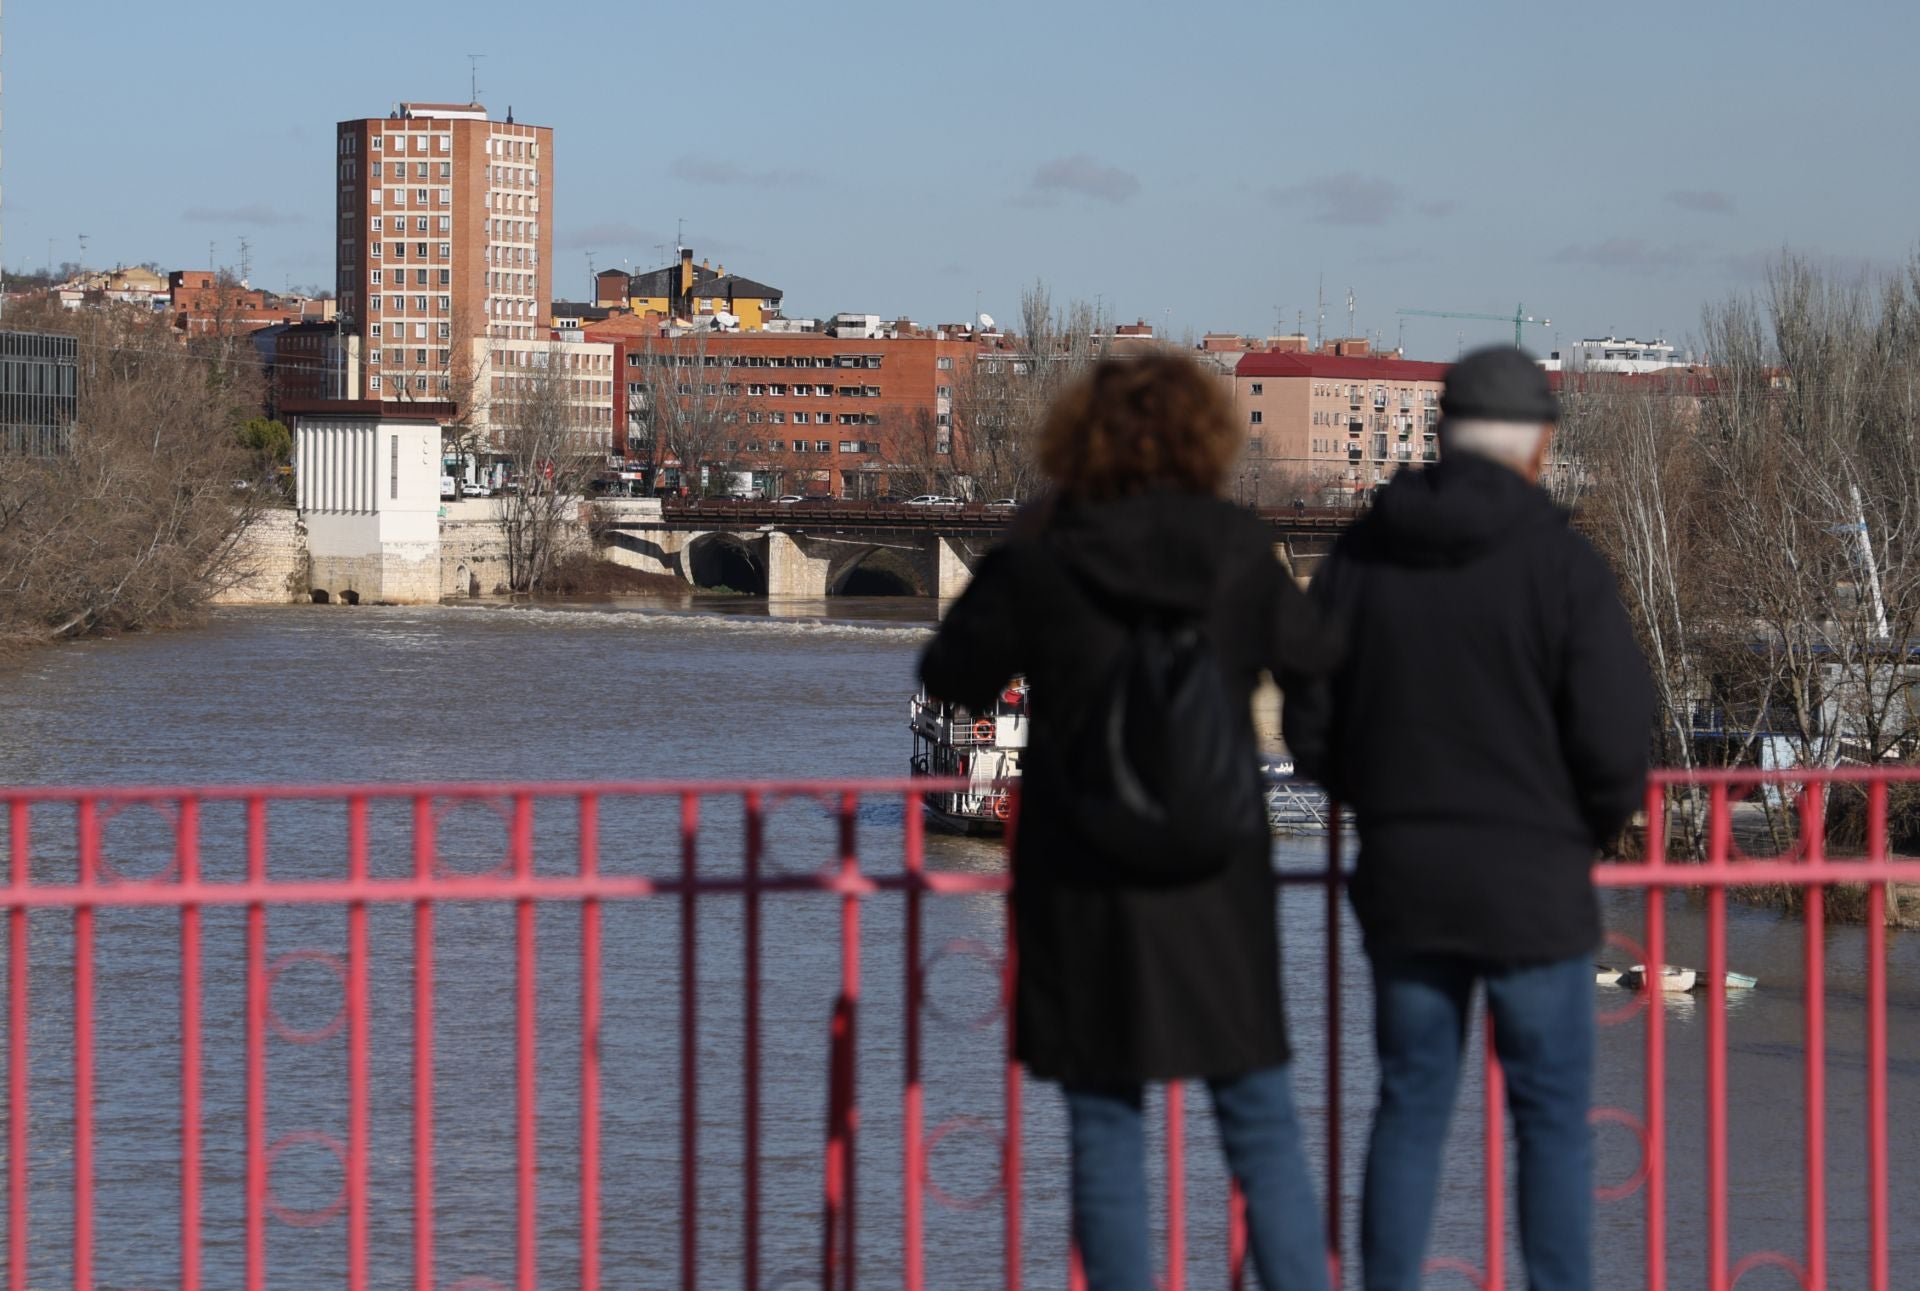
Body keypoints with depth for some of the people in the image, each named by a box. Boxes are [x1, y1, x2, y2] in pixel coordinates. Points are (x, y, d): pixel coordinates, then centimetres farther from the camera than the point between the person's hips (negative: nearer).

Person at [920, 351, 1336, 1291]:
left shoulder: (1039, 560, -8)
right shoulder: (1239, 551, -4)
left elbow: (950, 674, 6)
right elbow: (1311, 651, 12)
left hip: (1083, 886, -1)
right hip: (1218, 886, 1)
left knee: (1106, 1136, 6)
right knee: (1262, 1127, 9)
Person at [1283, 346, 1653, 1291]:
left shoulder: (1363, 551, 1)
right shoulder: (1563, 564, -11)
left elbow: (1310, 726, 3)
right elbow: (1615, 742, -14)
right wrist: (1594, 828, 6)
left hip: (1401, 883, 4)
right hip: (1533, 890, -4)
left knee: (1410, 1112, 11)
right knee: (1551, 1122, 6)